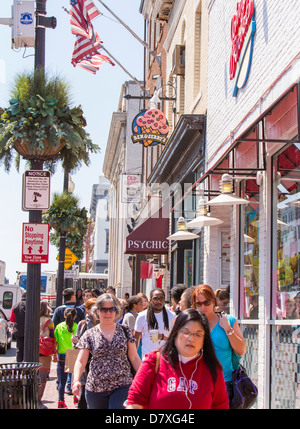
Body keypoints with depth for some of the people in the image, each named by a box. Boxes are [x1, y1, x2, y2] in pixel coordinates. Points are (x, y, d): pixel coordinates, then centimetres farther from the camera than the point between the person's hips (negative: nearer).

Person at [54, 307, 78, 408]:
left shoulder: (59, 327, 1)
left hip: (62, 355, 1)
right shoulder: (77, 327, -5)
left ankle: (61, 402, 4)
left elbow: (55, 341, 2)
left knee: (62, 381, 5)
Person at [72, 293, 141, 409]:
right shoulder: (89, 335, 3)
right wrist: (76, 380, -18)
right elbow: (81, 362, -1)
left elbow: (134, 358, 7)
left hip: (122, 386, -1)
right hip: (95, 389, 1)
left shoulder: (125, 331, 5)